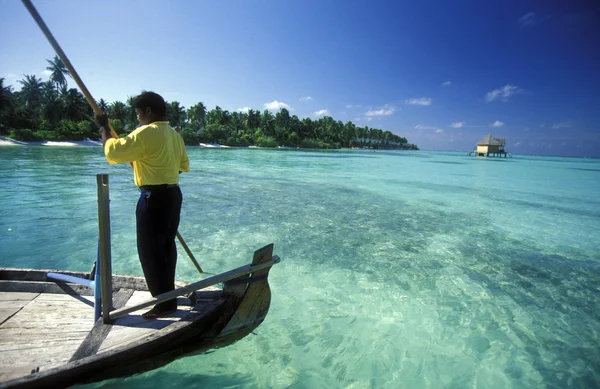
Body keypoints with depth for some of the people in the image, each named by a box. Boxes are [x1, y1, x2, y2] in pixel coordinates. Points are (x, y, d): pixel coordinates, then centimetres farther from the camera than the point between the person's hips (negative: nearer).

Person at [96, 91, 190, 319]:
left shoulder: (145, 133, -14)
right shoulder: (175, 135, 12)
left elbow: (113, 152, -13)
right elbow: (184, 165, 19)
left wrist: (103, 128, 1)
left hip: (154, 198, -9)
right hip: (173, 194, 9)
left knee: (149, 250, 0)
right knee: (166, 246, 17)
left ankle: (165, 303, 7)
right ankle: (168, 297, 30)